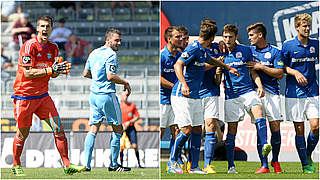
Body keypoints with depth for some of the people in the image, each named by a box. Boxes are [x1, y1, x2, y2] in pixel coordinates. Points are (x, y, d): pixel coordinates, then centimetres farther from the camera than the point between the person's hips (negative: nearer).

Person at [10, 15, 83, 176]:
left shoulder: (53, 48, 7)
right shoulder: (29, 46, -14)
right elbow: (28, 73, -20)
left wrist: (59, 70, -8)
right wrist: (50, 69, -26)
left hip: (42, 95, 6)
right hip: (24, 96, -6)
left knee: (58, 128, -5)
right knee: (23, 133, 4)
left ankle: (67, 165, -5)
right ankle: (16, 165, 23)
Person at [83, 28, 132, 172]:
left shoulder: (94, 53, 14)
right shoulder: (111, 55, -12)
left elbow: (86, 73, 20)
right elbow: (111, 76, -21)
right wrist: (125, 83, -8)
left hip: (93, 94, 8)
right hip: (107, 95, -8)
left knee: (93, 129, 7)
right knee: (117, 129, 5)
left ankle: (86, 164, -1)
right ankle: (113, 164, 8)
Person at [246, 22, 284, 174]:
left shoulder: (275, 52, 4)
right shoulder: (249, 51, 14)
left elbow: (280, 74, -4)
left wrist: (261, 67, -9)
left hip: (271, 92, -2)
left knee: (275, 128, -3)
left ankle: (275, 161, 16)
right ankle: (264, 165, -6)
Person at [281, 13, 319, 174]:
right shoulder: (288, 46, -1)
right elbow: (282, 67, 5)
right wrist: (295, 72, -12)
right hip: (294, 93, -2)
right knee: (299, 129, -2)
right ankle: (305, 164, 7)